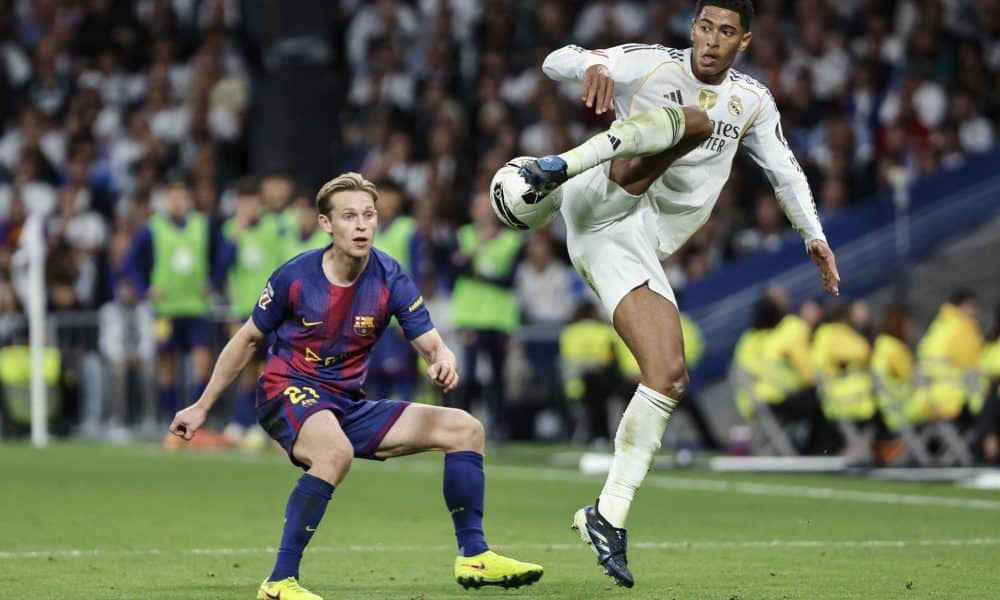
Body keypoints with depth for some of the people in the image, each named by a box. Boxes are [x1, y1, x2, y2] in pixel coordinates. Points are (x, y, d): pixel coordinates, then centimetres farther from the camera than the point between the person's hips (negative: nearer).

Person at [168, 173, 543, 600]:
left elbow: (432, 346, -8)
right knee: (337, 452, -40)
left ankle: (473, 558, 8)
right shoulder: (295, 277, -13)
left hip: (348, 405, 5)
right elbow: (247, 340, 2)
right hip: (288, 392, -5)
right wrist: (202, 407, 7)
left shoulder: (390, 278, -6)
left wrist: (444, 362, -35)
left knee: (464, 429, 0)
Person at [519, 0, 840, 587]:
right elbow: (558, 62, -7)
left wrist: (815, 236, 16)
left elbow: (786, 171, 28)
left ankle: (608, 517, -6)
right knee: (692, 119, -28)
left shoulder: (753, 102, 17)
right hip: (599, 205, -5)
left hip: (638, 247, 5)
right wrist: (591, 65, -31)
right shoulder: (653, 64, 2)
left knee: (669, 378, -11)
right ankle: (559, 167, -46)